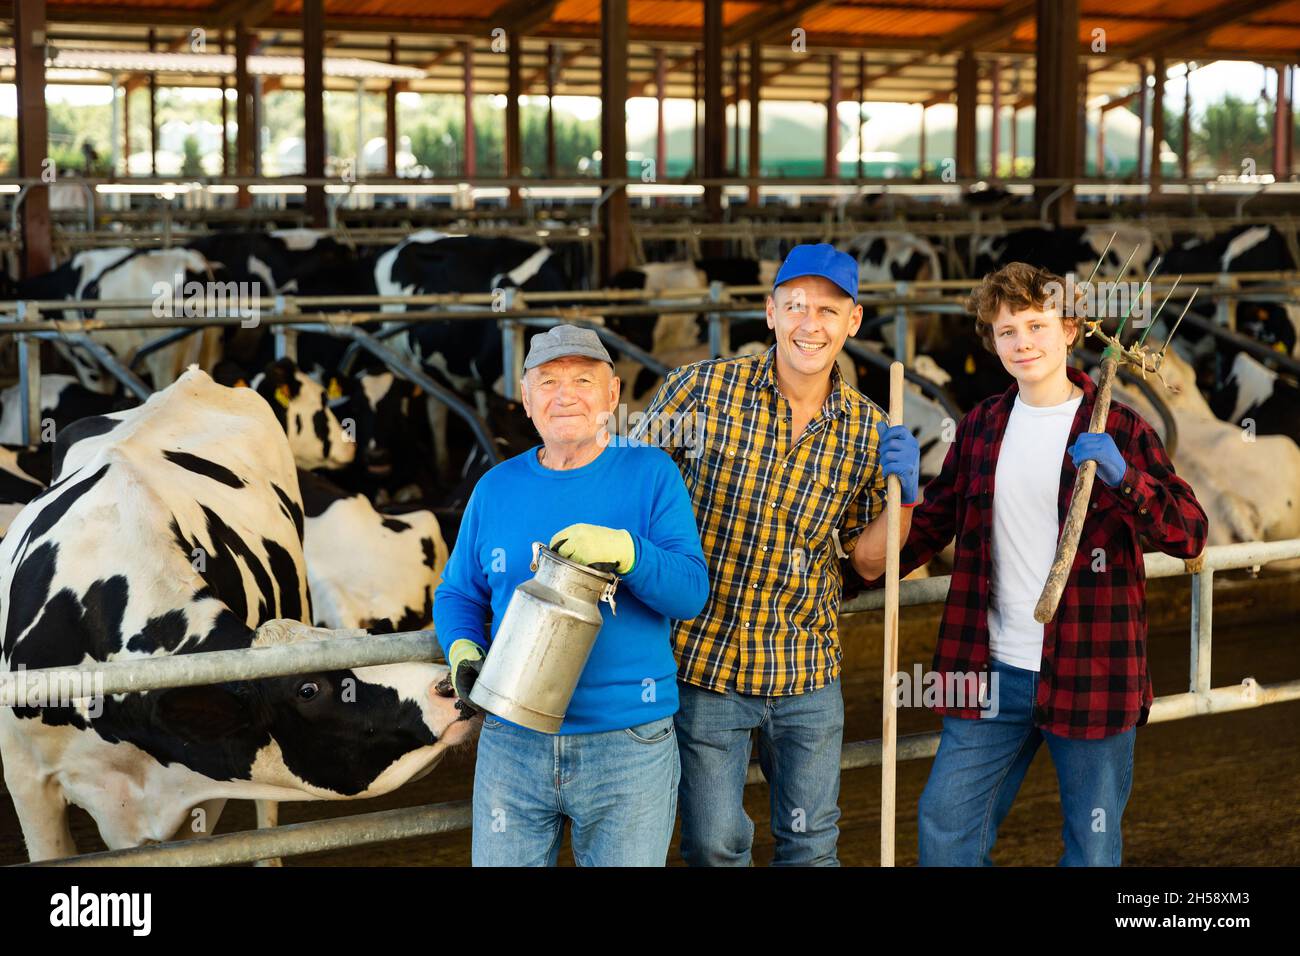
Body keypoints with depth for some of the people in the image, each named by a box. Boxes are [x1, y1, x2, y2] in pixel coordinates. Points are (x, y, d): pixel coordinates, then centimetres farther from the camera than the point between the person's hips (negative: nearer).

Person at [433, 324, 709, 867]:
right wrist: (462, 650, -8)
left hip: (629, 746, -2)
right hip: (512, 744, 2)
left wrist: (624, 549, -27)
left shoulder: (650, 474, -2)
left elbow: (691, 591, -10)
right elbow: (457, 594, 13)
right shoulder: (495, 488, 7)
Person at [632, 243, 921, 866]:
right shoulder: (702, 389, -11)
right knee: (714, 848, 5)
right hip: (704, 659, -3)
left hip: (808, 670, 3)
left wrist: (903, 492, -12)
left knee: (812, 845, 14)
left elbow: (865, 551, 7)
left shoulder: (867, 430, -1)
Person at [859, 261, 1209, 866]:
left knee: (1093, 847, 8)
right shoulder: (981, 426, 8)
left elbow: (1189, 535, -11)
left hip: (1091, 674, -3)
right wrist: (879, 563, -4)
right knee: (946, 828, 5)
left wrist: (1123, 479, -28)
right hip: (992, 672, 3)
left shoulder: (1117, 429, -4)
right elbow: (937, 518, 16)